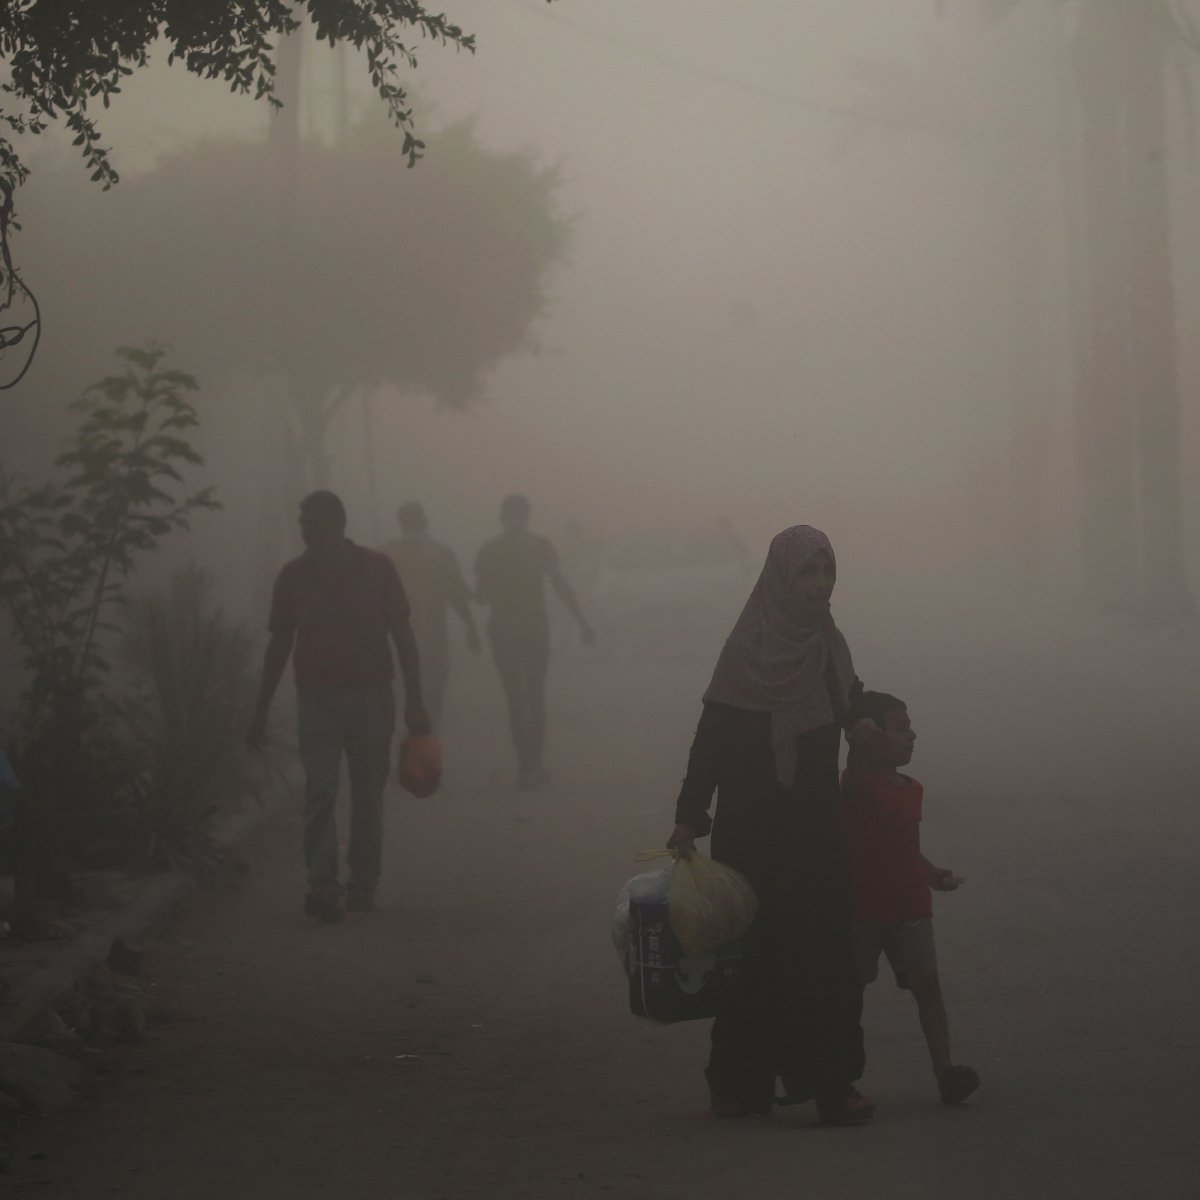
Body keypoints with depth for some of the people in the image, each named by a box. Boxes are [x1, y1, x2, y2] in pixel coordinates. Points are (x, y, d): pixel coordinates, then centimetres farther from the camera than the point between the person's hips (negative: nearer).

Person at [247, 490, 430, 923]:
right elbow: (279, 645, 9)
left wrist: (414, 700, -5)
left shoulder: (377, 568, -3)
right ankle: (323, 887, -18)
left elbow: (402, 635, 1)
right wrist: (260, 712, 9)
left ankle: (363, 884, 18)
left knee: (368, 794, 7)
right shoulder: (293, 575, 1)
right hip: (317, 698, 0)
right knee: (320, 793, -12)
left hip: (371, 696, 0)